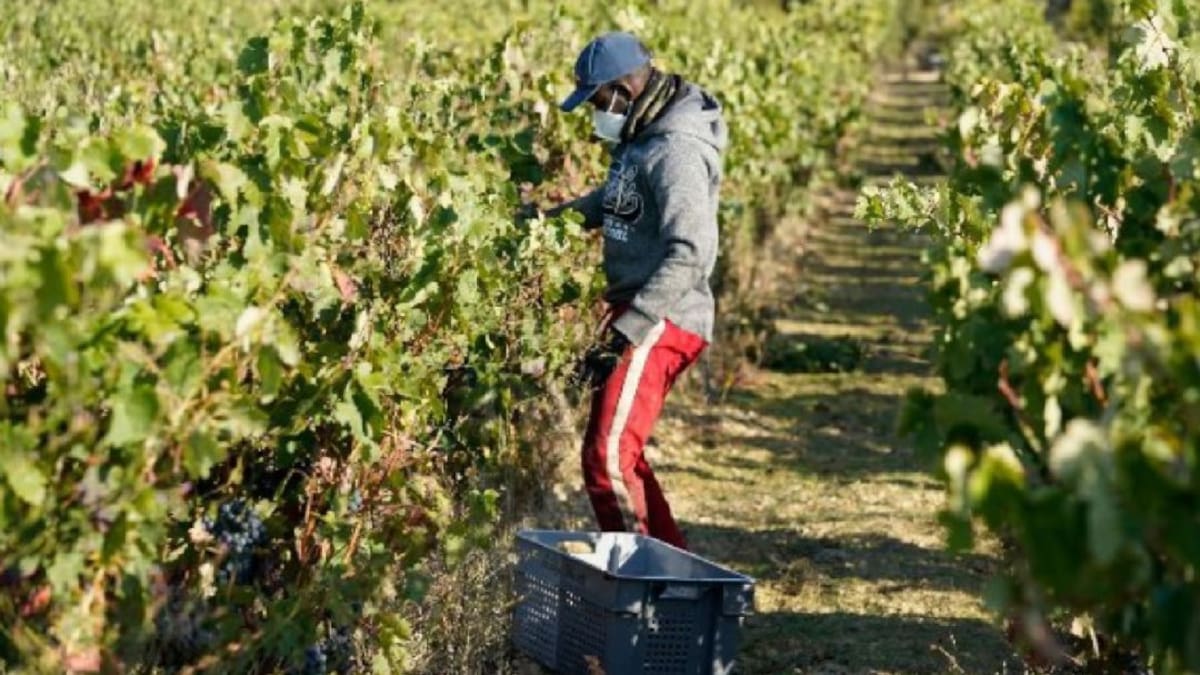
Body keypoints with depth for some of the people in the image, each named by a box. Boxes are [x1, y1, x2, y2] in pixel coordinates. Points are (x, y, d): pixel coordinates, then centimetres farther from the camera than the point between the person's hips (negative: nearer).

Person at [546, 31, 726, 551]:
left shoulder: (675, 152, -19)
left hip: (660, 322, -10)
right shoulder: (643, 136, 12)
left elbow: (690, 253, -27)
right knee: (618, 453, 15)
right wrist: (550, 218, 16)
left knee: (608, 456, -14)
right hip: (640, 314, 10)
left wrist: (625, 331, -30)